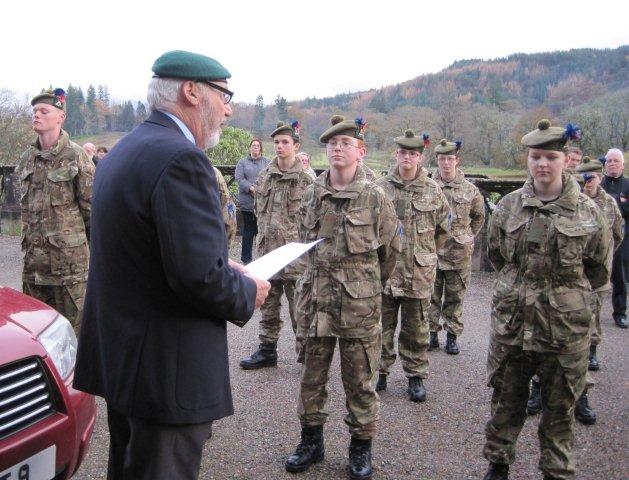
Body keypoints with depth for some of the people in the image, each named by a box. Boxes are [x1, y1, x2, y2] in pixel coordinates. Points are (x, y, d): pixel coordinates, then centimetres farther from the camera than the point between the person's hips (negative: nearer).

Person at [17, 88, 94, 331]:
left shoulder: (76, 156, -7)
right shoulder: (27, 158, 12)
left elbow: (91, 204, -6)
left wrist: (93, 244, -4)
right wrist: (26, 239, 18)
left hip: (68, 253, -6)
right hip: (34, 254, 6)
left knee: (71, 319, 0)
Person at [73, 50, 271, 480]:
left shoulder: (124, 151, 10)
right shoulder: (181, 159, -22)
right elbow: (200, 275, -27)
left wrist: (222, 265, 11)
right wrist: (249, 294, -8)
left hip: (119, 355, 10)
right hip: (168, 373, -10)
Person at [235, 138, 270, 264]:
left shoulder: (267, 162, 8)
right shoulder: (242, 162, 8)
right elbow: (239, 178, -3)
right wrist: (250, 188, -16)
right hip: (247, 202, 0)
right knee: (248, 230, 5)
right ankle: (246, 258, 11)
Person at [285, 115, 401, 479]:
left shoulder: (375, 197, -7)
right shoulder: (312, 196, 4)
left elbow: (390, 250, 4)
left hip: (359, 304, -4)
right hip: (315, 300, 4)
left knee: (360, 381, 8)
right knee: (312, 376, 14)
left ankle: (361, 448, 24)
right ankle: (312, 441, 31)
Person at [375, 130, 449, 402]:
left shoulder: (433, 190, 1)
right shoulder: (380, 187, 0)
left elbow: (443, 227, 11)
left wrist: (426, 252, 10)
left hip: (419, 272, 0)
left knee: (416, 328, 10)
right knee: (382, 324, 8)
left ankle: (416, 376, 22)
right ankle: (380, 371, 23)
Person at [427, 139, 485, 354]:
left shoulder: (470, 189, 2)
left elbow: (479, 217, 16)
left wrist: (468, 236, 9)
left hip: (459, 252, 1)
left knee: (455, 296, 9)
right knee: (431, 296, 6)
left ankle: (452, 336, 19)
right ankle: (432, 333, 18)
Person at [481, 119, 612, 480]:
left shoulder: (588, 212, -6)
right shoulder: (508, 206, -1)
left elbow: (600, 269, 6)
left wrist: (567, 293, 8)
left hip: (566, 328, -1)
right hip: (511, 324, 1)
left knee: (560, 408, 13)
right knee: (506, 401, 14)